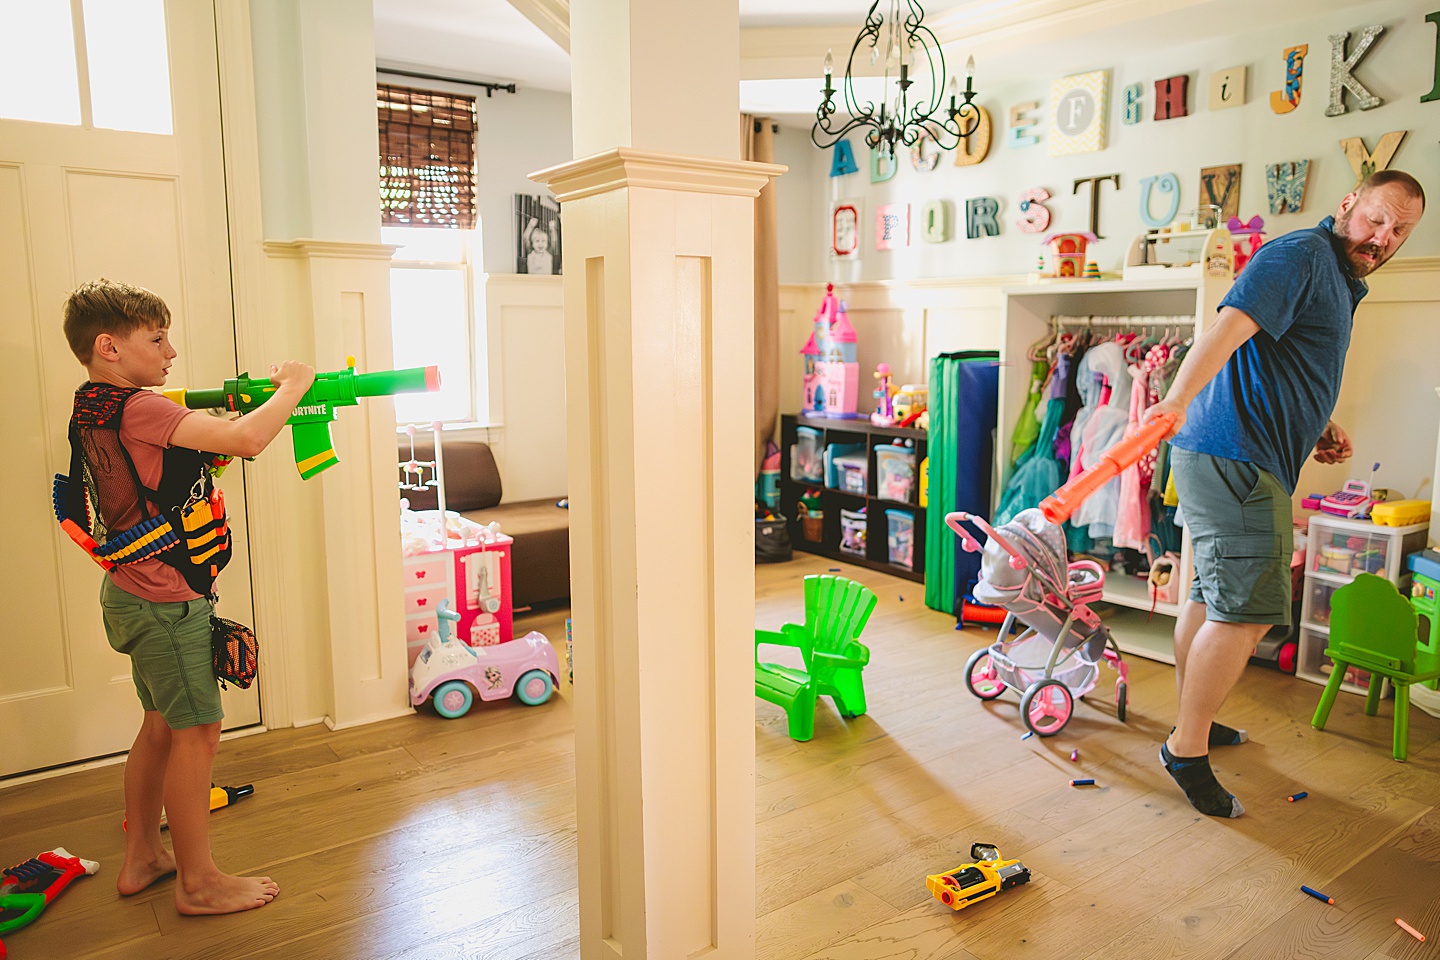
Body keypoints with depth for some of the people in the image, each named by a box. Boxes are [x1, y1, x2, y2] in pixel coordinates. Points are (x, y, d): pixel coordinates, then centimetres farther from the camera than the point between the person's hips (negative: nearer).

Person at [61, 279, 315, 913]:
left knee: (162, 724, 20)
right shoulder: (135, 408, -21)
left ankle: (141, 859, 34)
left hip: (136, 593, 10)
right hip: (166, 598, -10)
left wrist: (236, 408, 1)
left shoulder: (93, 408, 10)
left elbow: (207, 445, 16)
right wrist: (293, 386, -16)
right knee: (197, 731, 1)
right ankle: (198, 883, 14)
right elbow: (245, 441, -30)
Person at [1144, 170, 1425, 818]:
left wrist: (1319, 430, 20)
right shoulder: (1302, 254, -9)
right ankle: (1188, 751, -2)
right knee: (1247, 610, -12)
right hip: (1234, 456, -11)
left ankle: (1191, 725, 33)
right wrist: (1176, 401, -44)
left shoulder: (1341, 282, 24)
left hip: (1233, 459, 11)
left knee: (1214, 598, 18)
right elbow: (1230, 326, -28)